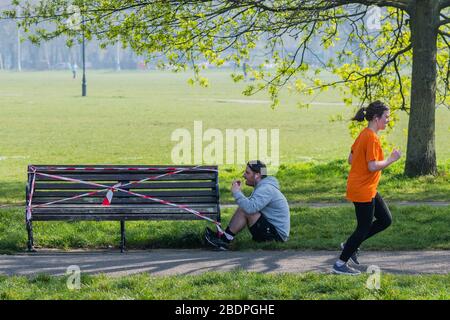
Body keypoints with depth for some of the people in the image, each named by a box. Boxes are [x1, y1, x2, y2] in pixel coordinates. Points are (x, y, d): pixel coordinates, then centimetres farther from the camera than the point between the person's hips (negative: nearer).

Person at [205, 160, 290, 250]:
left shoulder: (266, 189, -18)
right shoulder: (263, 186, 16)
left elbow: (250, 207, -33)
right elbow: (249, 204, 11)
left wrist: (236, 192, -19)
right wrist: (238, 191, -3)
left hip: (277, 235, -11)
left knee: (244, 210, -20)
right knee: (243, 208, 8)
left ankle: (224, 240, -13)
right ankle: (225, 236, 3)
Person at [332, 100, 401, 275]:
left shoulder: (364, 135, 9)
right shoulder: (372, 138, -21)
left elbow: (351, 159, 14)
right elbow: (373, 166, -25)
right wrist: (391, 159, -16)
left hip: (368, 189, 10)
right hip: (362, 190, -10)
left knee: (386, 220, 15)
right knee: (364, 228, -1)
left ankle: (350, 245, 20)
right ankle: (340, 264, 8)